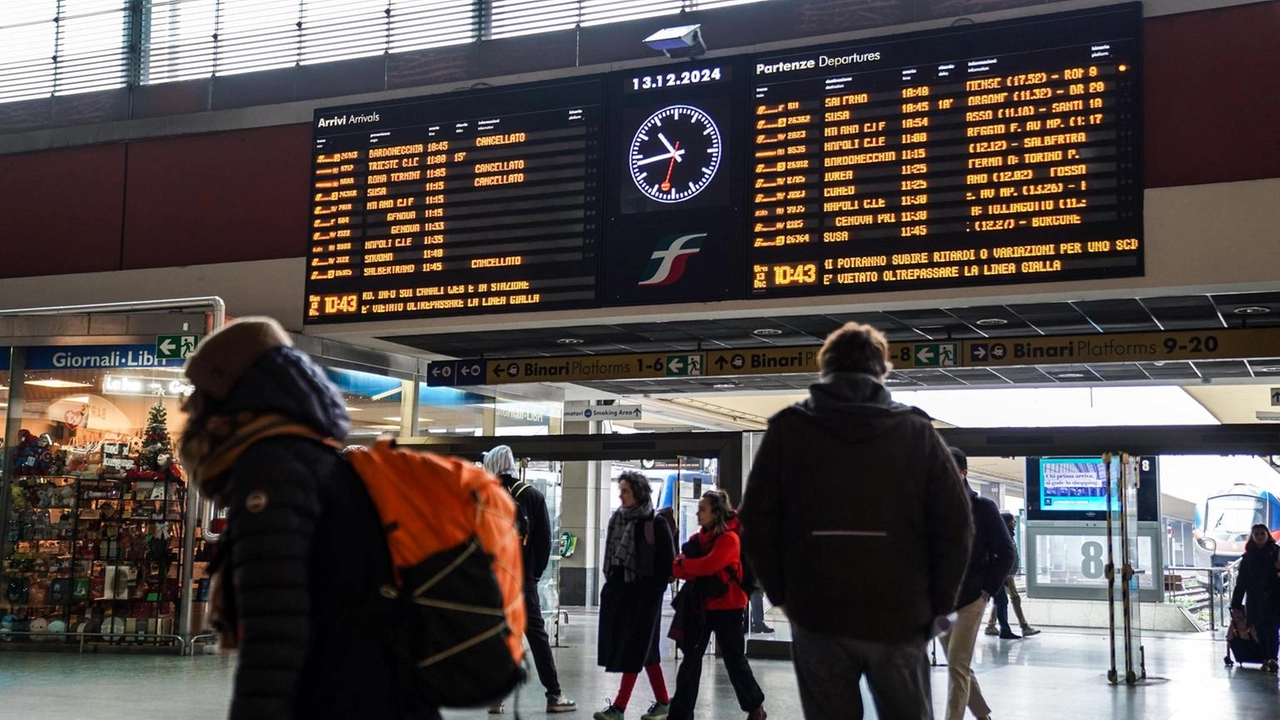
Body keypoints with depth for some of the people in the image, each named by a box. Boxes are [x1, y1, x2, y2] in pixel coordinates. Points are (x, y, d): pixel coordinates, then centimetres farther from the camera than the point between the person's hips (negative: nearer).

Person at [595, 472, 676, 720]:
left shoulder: (655, 523, -9)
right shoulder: (617, 519, 9)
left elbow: (667, 562, -9)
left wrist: (655, 592, -12)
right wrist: (610, 583, 11)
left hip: (643, 592, -7)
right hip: (618, 590, 7)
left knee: (634, 648, -3)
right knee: (645, 649, 12)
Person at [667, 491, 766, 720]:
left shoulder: (729, 538, -13)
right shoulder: (699, 538, 9)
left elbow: (708, 565, -26)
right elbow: (679, 567, 1)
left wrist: (685, 564, -9)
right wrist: (697, 572, -19)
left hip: (726, 607, -6)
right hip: (701, 605, 6)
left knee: (734, 660, 4)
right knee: (690, 659, 3)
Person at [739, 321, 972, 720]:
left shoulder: (786, 430, 3)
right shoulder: (917, 431, 1)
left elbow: (757, 522, -1)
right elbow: (954, 525, -3)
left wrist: (781, 594, 9)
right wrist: (937, 604, 6)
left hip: (816, 616, 0)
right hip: (900, 618, 0)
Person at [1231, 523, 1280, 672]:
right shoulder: (1247, 557, 9)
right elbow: (1241, 582, 9)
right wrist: (1236, 604, 7)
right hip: (1254, 601, 2)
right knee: (1260, 631, 3)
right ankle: (1266, 659, 8)